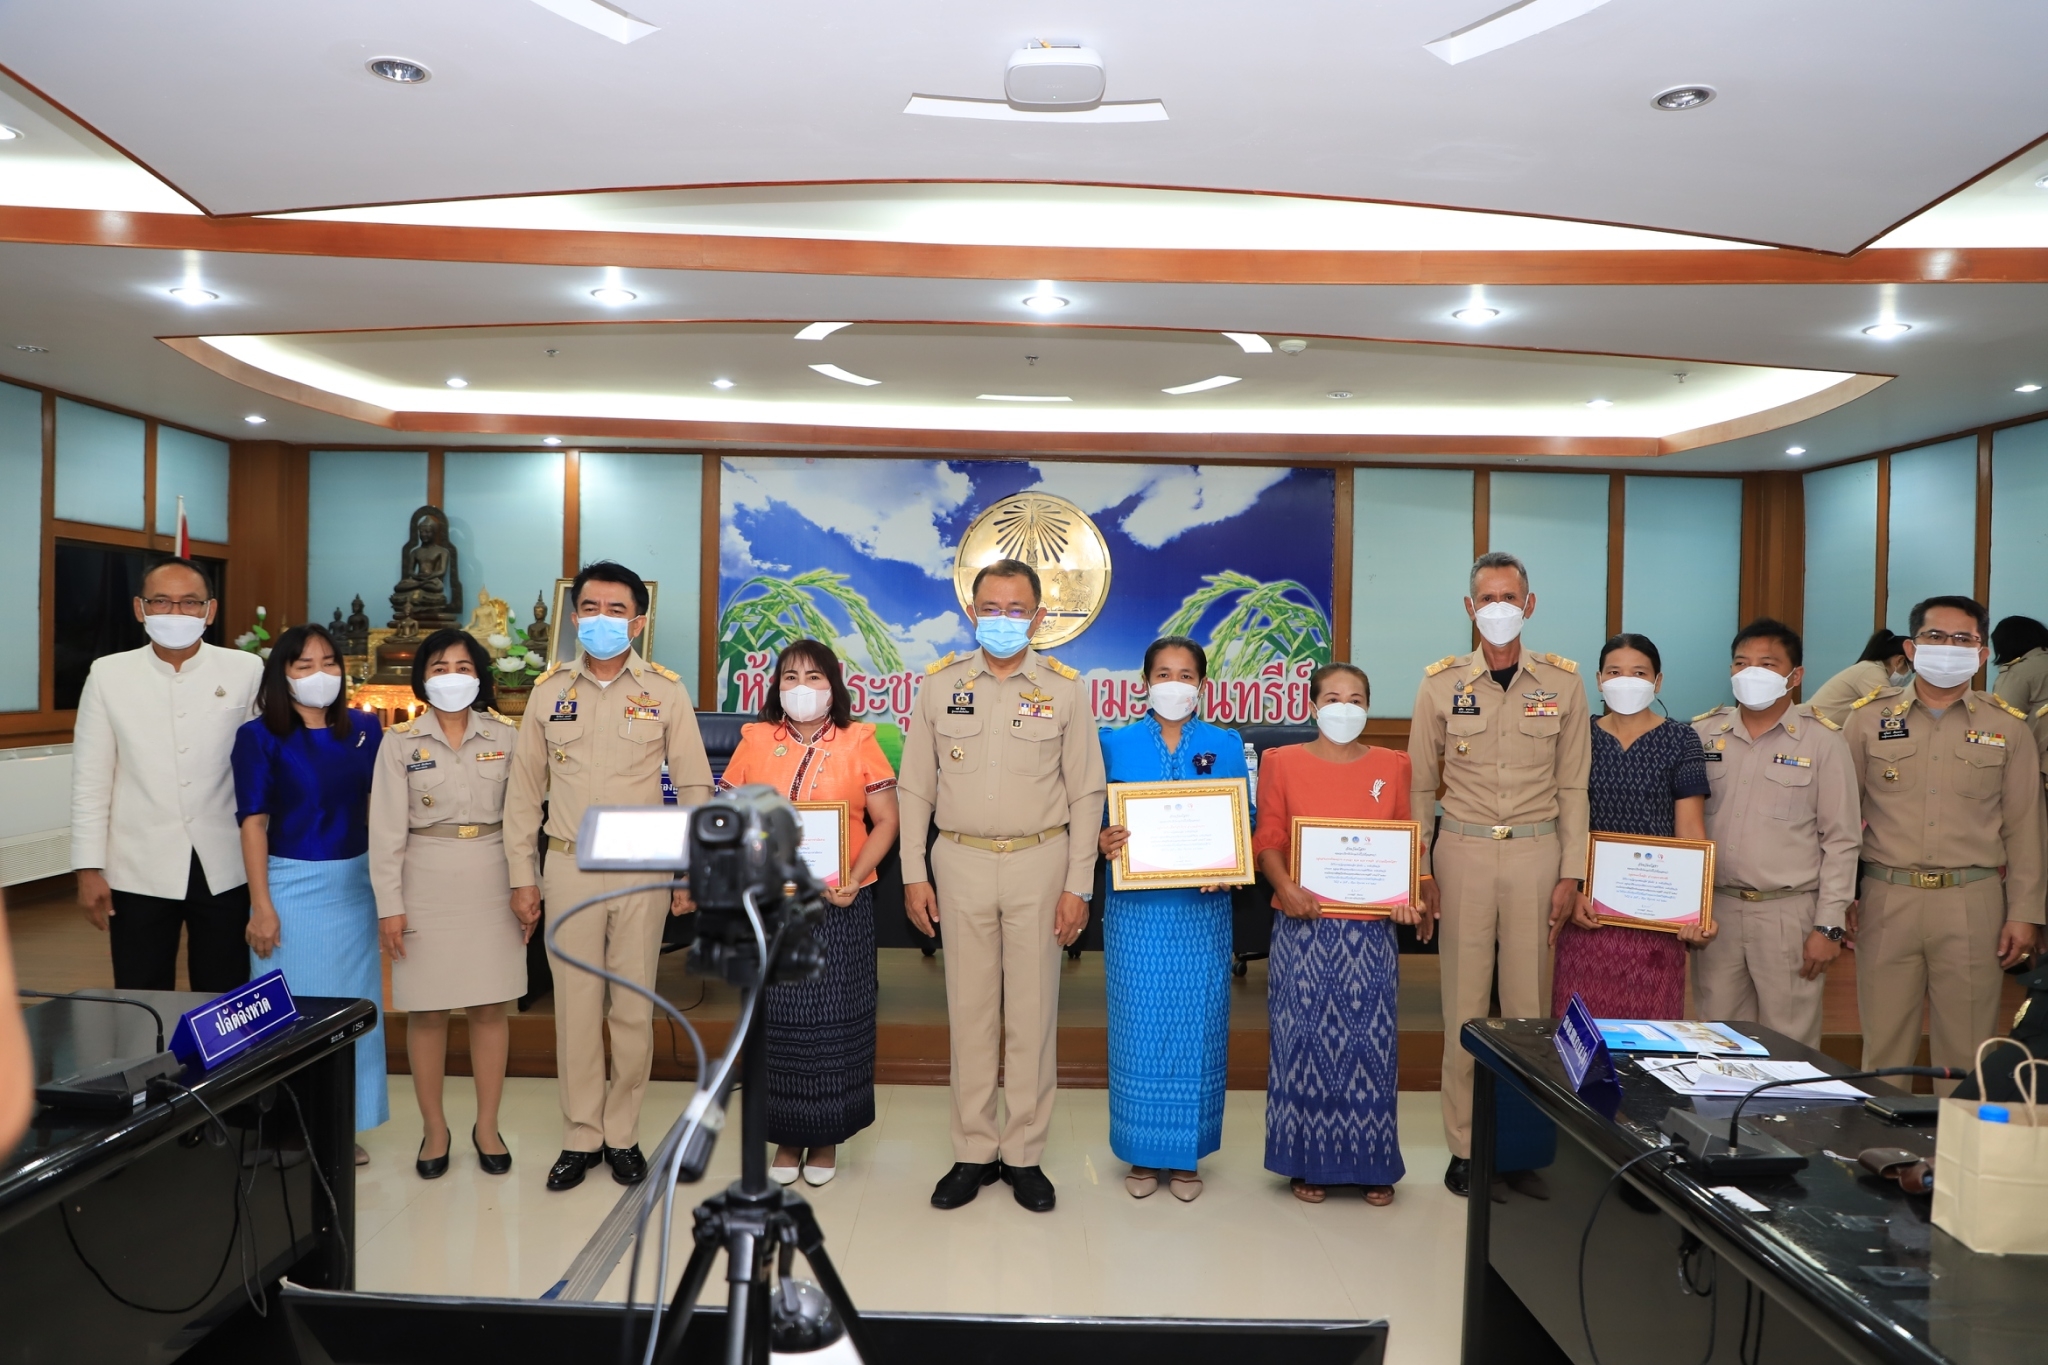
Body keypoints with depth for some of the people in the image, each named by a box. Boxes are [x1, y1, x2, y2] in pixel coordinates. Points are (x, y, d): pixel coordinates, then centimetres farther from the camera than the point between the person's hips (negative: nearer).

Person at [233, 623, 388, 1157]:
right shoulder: (259, 736, -6)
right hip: (292, 883, -4)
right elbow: (253, 821, -8)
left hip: (356, 885, 4)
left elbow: (377, 807, 8)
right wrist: (261, 905, -12)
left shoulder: (364, 728, 4)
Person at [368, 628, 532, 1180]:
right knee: (427, 1011, 5)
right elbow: (386, 830, -2)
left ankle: (487, 1125, 20)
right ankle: (434, 1129, 21)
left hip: (491, 882, 1)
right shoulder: (401, 742, -1)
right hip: (427, 883, -1)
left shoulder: (506, 737, 3)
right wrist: (390, 905, -7)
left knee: (490, 1007, 6)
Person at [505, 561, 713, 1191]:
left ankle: (623, 1135, 20)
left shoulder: (666, 691, -1)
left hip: (641, 869, -1)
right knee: (575, 1005, 6)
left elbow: (693, 787, 2)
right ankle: (581, 1136, 20)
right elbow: (525, 789, 8)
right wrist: (522, 875, 5)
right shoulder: (549, 689, 4)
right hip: (568, 867, 1)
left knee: (633, 1007, 5)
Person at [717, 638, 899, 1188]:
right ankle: (786, 1135, 22)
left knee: (833, 1019, 5)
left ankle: (826, 1136, 20)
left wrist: (855, 878, -14)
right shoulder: (755, 742, 6)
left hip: (839, 903, -1)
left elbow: (886, 821, -1)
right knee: (776, 1020, 7)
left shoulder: (858, 743, 1)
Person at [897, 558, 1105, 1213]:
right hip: (961, 862, 1)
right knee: (969, 1010, 8)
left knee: (1033, 1012, 5)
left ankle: (1024, 1153, 19)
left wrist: (1077, 885, -3)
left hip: (1039, 863, -1)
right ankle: (973, 1152, 20)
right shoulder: (939, 683, 3)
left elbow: (1085, 794, 2)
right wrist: (913, 874, 2)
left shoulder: (1065, 687, 0)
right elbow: (915, 786, 6)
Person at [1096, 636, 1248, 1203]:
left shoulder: (1227, 745, 5)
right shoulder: (1117, 744, 4)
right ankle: (1142, 1153, 19)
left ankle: (1187, 1154, 20)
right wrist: (1102, 842, -18)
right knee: (1138, 1027, 4)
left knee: (1195, 1028, 5)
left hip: (1202, 908, 0)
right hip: (1136, 908, 0)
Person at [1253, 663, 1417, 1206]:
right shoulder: (1281, 763, 4)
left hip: (1371, 928, 1)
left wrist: (1410, 898, -8)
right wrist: (1285, 887, -18)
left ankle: (1372, 1162, 19)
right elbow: (1268, 839, -1)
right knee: (1305, 1037, 3)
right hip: (1305, 923, -1)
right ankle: (1308, 1161, 17)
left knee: (1369, 1039, 4)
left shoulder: (1393, 766, 9)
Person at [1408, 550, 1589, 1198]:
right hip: (1462, 852, 0)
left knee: (1529, 997, 6)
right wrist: (1420, 870, 2)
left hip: (1536, 853, 1)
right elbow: (1419, 785, 5)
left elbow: (1572, 785, 6)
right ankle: (1464, 1143, 15)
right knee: (1464, 1000, 4)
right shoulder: (1441, 682, 1)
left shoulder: (1563, 681, 3)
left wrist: (1571, 871, 2)